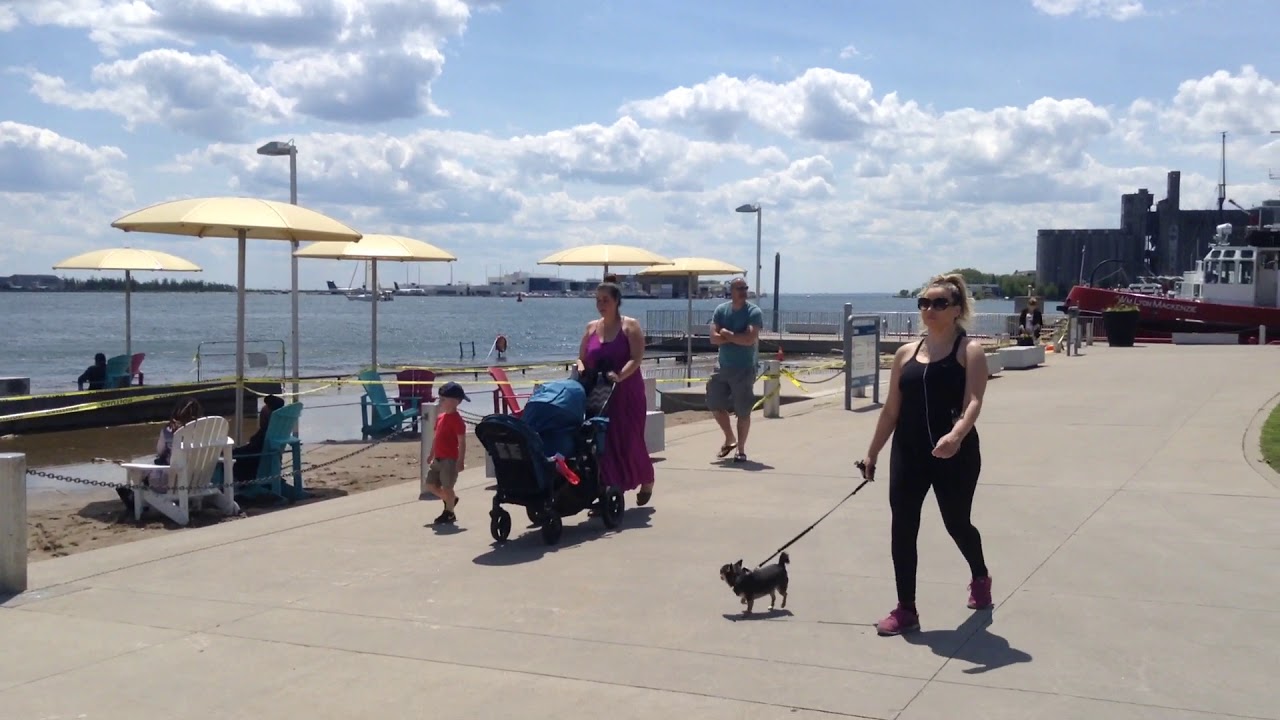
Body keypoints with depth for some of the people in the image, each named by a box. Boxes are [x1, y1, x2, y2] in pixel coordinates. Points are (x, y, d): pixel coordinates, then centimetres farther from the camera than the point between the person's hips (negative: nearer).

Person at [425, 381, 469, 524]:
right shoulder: (440, 417, 11)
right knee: (430, 484, 14)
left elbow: (462, 443, -17)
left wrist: (461, 461, -20)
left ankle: (449, 513, 12)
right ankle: (450, 499, 33)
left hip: (450, 460, -9)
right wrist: (431, 454, 21)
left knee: (447, 487, -2)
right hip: (438, 459, 9)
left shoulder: (457, 420, -16)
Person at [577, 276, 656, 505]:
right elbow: (582, 358, 14)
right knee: (602, 441, -2)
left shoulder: (630, 326, -3)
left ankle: (647, 481, 24)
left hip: (627, 393, -4)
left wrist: (620, 376, -29)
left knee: (629, 440, 0)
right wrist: (581, 368, -9)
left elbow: (637, 358, -14)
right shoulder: (591, 327, 11)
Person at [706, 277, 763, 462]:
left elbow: (750, 339, -23)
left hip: (744, 370, -5)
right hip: (722, 366, 5)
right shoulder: (721, 310, 3)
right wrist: (738, 338, -16)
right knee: (715, 405, 10)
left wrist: (727, 334, -11)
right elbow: (714, 338, -7)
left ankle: (741, 449, 13)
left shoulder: (754, 312, -10)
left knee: (743, 412, 0)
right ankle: (730, 440, 30)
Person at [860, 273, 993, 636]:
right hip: (908, 454, 4)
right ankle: (906, 610, 9)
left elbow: (973, 401, -21)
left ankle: (980, 579, 44)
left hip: (955, 456, -4)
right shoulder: (906, 353, 8)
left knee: (956, 524, 12)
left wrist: (956, 435, -40)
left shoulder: (970, 352, -6)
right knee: (902, 528, -2)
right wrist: (872, 452, 12)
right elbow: (891, 409, 13)